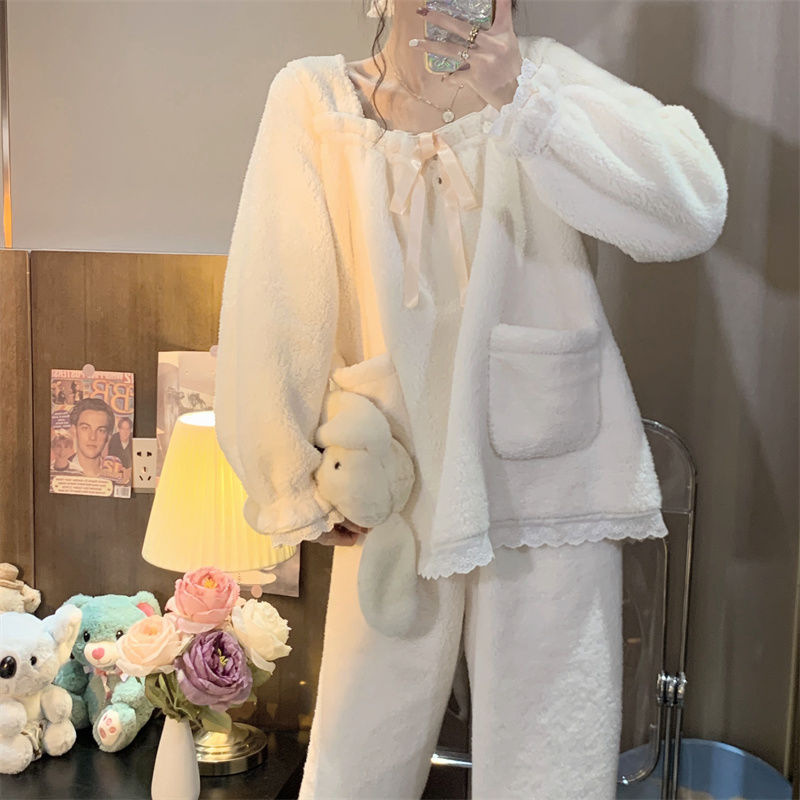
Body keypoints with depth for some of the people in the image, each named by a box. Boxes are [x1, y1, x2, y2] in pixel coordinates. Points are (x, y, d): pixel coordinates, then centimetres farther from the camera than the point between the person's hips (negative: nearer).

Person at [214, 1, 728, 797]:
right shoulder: (314, 96, -2)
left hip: (547, 481, 1)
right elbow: (272, 306, -4)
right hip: (394, 496, 0)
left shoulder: (541, 75, 0)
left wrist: (524, 97, -22)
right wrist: (291, 482, -4)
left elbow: (693, 210, -14)